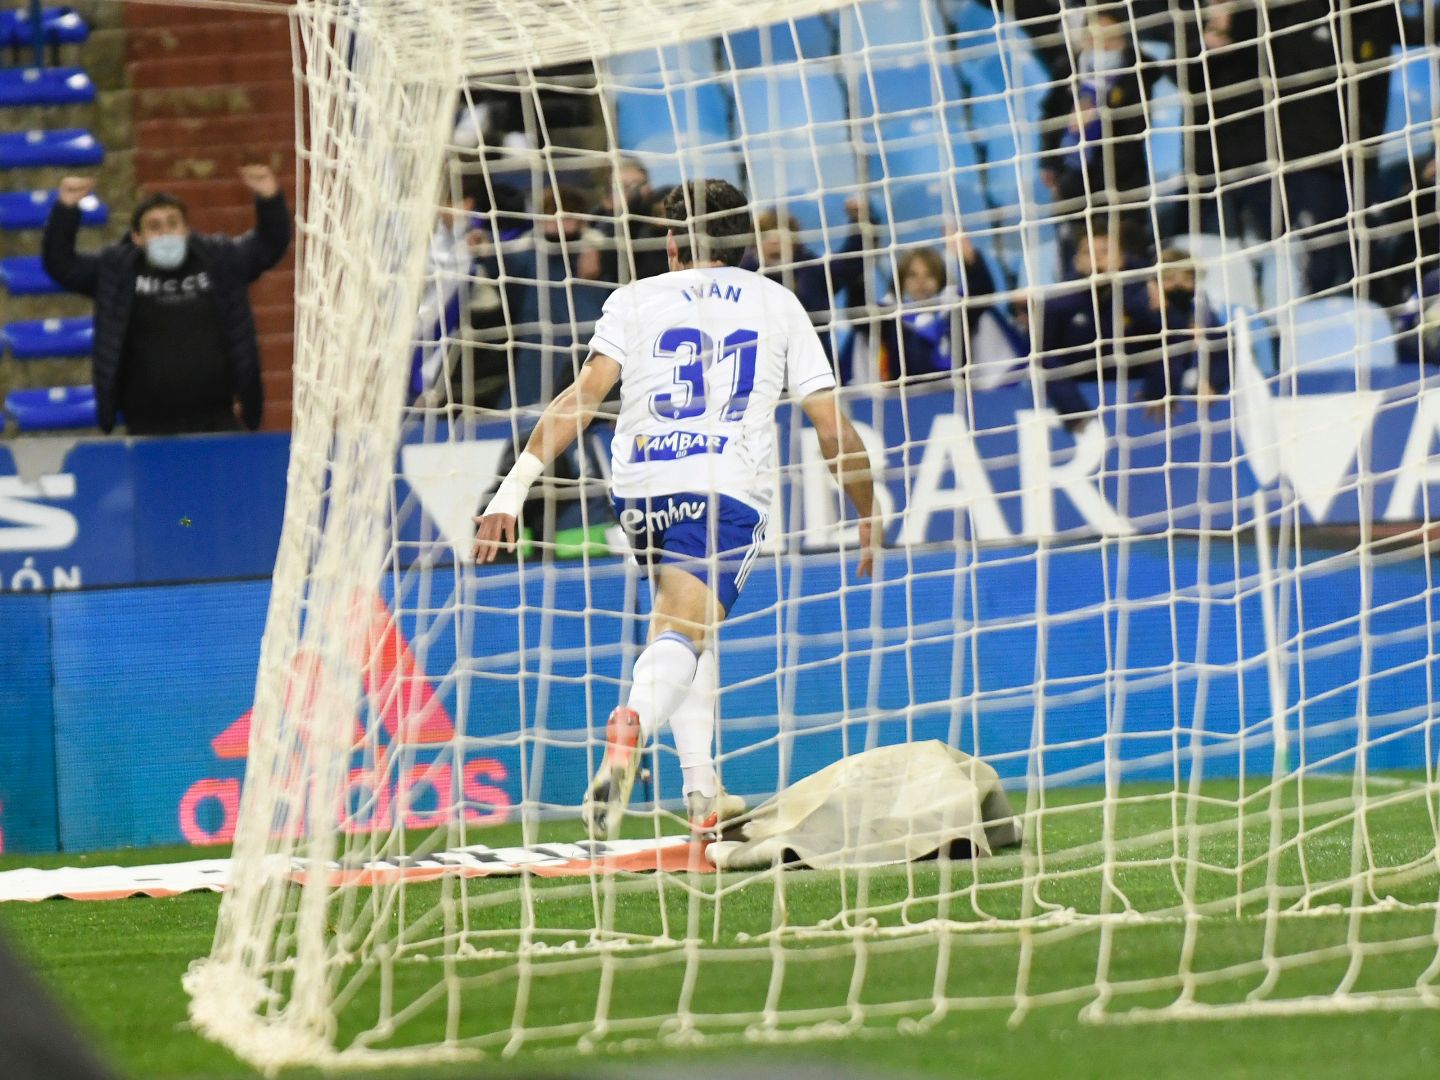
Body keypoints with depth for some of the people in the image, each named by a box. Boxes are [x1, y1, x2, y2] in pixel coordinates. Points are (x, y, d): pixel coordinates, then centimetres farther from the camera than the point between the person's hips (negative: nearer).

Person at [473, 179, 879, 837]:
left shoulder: (635, 300, 12)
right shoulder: (778, 304, 15)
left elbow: (585, 395, -3)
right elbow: (833, 426, 12)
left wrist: (517, 483, -7)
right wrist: (869, 519, 24)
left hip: (639, 487, 2)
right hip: (729, 491, -2)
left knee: (683, 620, 24)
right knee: (682, 633, -15)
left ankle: (702, 793, 21)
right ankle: (633, 721, -49)